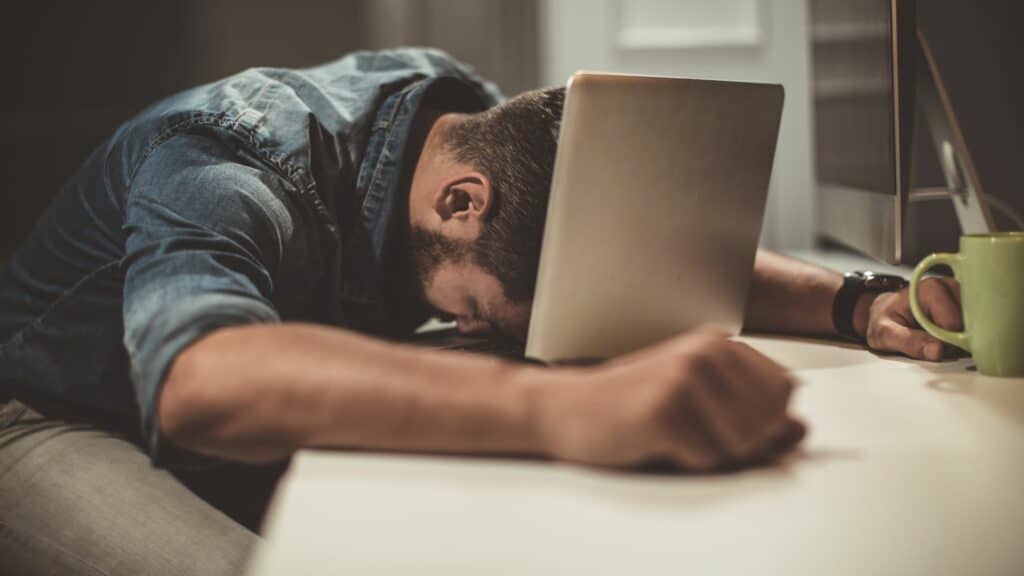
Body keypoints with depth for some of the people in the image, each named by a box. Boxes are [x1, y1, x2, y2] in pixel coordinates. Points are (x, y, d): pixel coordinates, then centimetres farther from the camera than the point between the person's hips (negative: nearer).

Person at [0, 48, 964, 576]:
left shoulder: (492, 125, -13)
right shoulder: (224, 165, -35)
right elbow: (200, 381, -57)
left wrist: (856, 303, -25)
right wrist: (561, 405, -71)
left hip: (264, 432, 6)